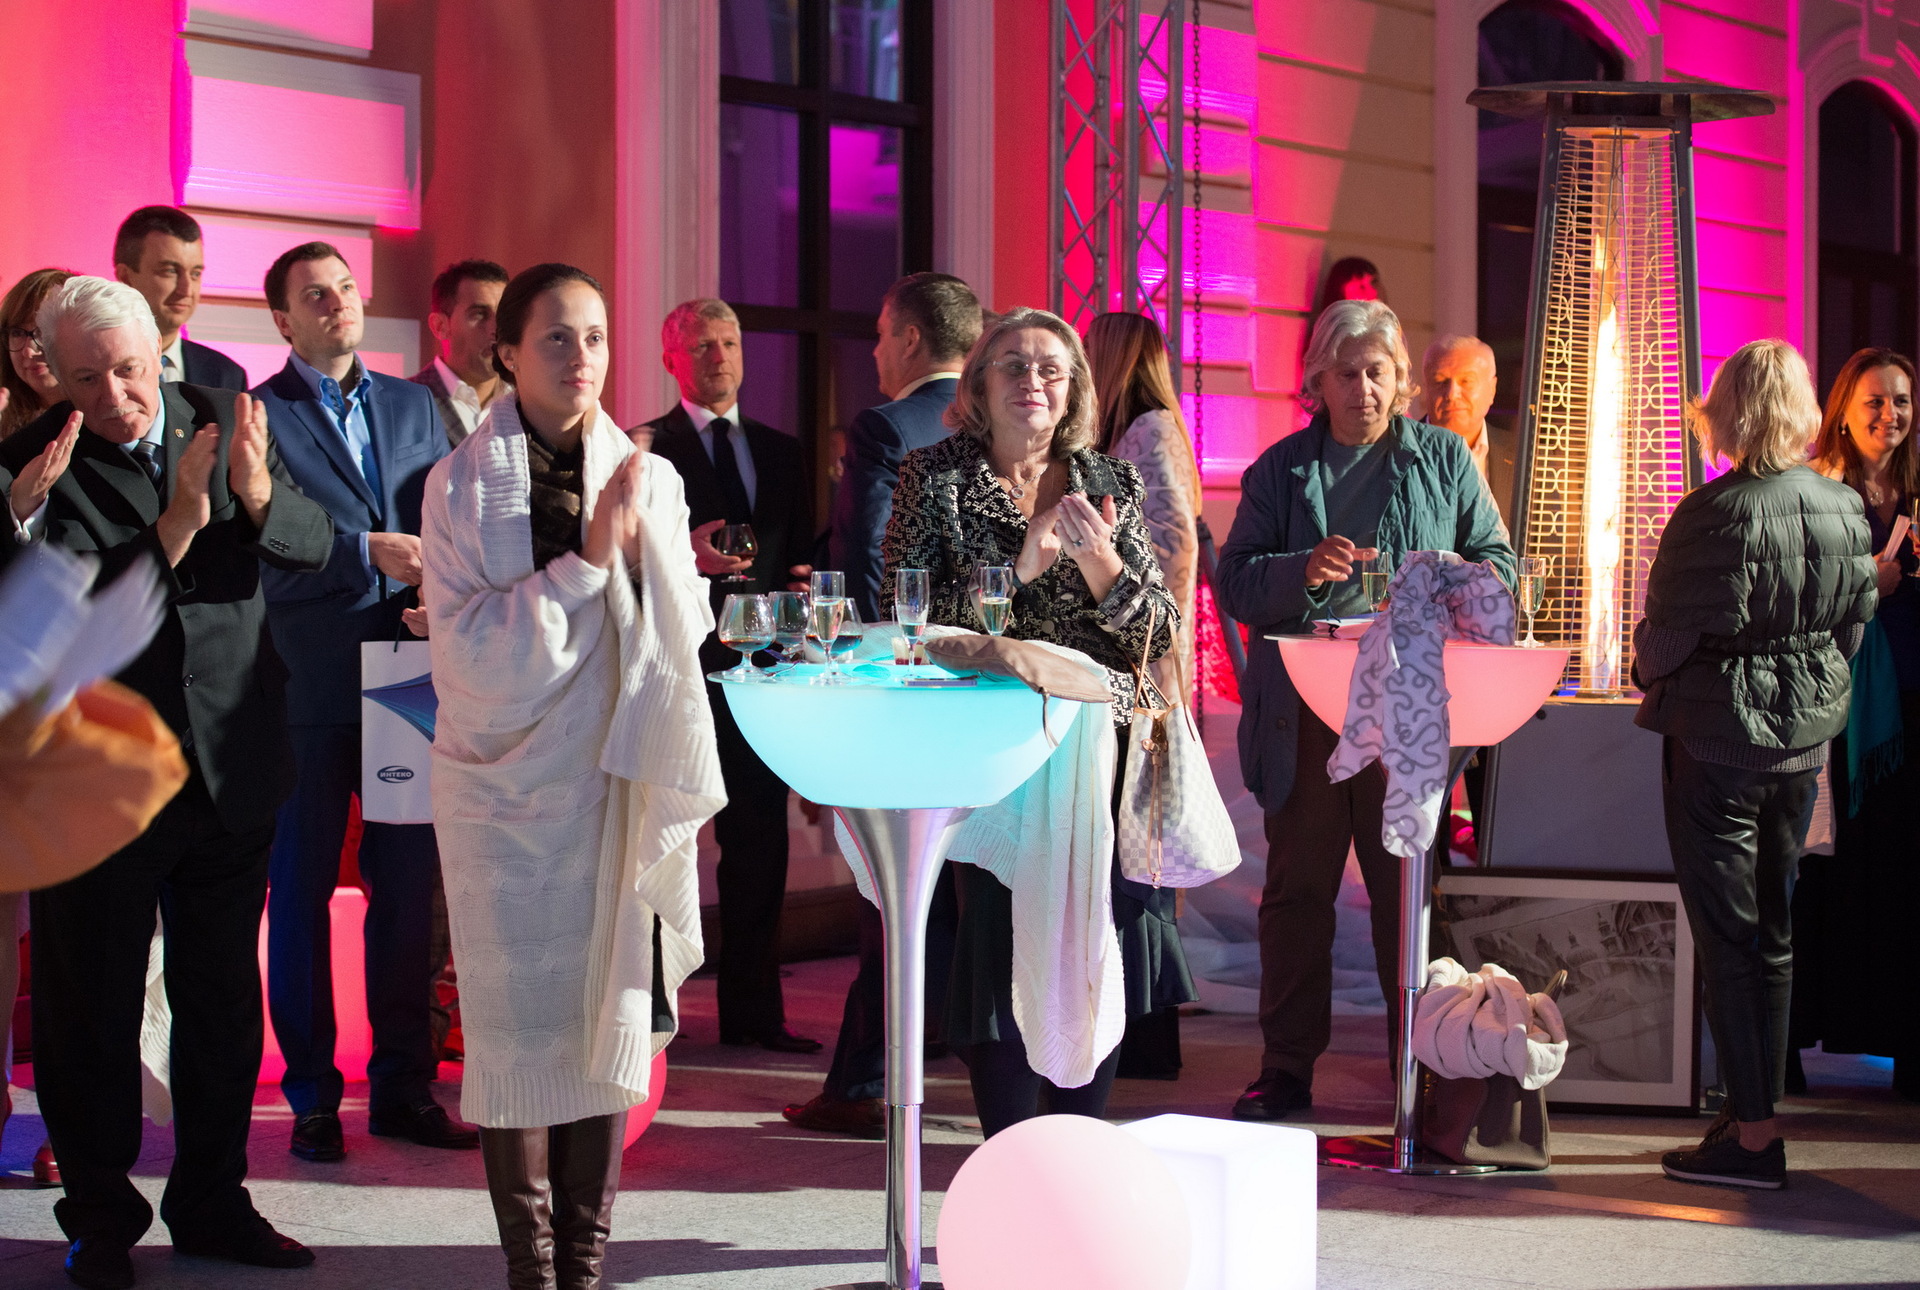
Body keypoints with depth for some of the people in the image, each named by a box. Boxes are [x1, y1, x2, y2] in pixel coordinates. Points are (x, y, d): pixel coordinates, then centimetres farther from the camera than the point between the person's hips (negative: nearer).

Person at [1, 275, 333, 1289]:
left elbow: (314, 546, -4)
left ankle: (211, 1203, 27)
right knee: (91, 1006, 6)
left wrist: (257, 495, -25)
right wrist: (175, 528, -32)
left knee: (224, 997, 13)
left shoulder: (224, 421, -1)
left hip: (232, 770, 4)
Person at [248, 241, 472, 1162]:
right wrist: (366, 552, -19)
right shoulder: (259, 414, -2)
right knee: (303, 888, 3)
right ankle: (311, 1095, 11)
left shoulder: (412, 406, 15)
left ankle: (403, 1086, 16)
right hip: (310, 687, -4)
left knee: (409, 885, 7)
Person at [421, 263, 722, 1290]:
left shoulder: (647, 477, 5)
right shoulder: (461, 486, -3)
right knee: (520, 1031, 0)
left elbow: (684, 630, 2)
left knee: (607, 1023, 5)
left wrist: (639, 538, -12)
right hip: (508, 784, -2)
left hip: (616, 783, 2)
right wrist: (587, 559, -17)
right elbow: (471, 650, -12)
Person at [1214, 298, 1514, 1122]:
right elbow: (1235, 583, 5)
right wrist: (1303, 570, -14)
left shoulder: (1444, 459, 11)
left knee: (1409, 889, -1)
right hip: (1303, 708, 1)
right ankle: (1287, 1069, 13)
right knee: (1297, 887, 5)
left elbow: (1498, 561, 11)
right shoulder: (1281, 469, 11)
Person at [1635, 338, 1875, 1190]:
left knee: (1728, 936, -1)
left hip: (1717, 736, -6)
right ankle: (1754, 1108, 23)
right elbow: (1855, 618, 8)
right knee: (1772, 928, 16)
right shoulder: (1845, 509, -1)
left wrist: (1648, 673, 8)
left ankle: (1755, 1136, -1)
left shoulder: (1716, 513, -20)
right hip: (1805, 735, 6)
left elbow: (1670, 634, -14)